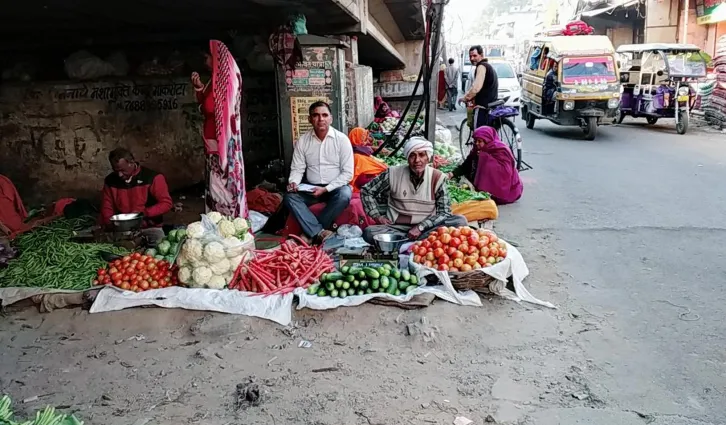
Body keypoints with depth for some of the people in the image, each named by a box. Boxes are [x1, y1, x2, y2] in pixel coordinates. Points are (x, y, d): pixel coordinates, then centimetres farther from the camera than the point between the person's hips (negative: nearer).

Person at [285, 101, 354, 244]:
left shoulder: (342, 139, -8)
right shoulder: (302, 140, 0)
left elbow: (347, 173, -10)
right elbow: (297, 169, 4)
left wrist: (326, 189, -20)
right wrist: (293, 182, -20)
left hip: (335, 187, -2)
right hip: (311, 188, 3)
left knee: (344, 195, -35)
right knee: (289, 197, -24)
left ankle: (312, 232, -21)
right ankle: (319, 232, -32)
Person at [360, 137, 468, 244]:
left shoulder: (437, 178, -3)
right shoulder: (393, 174, -3)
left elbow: (445, 212, -4)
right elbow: (366, 191, 8)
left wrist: (420, 227, -16)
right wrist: (377, 216, -2)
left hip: (427, 227, 0)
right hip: (396, 227, 0)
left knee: (460, 221, -23)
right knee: (369, 232, -29)